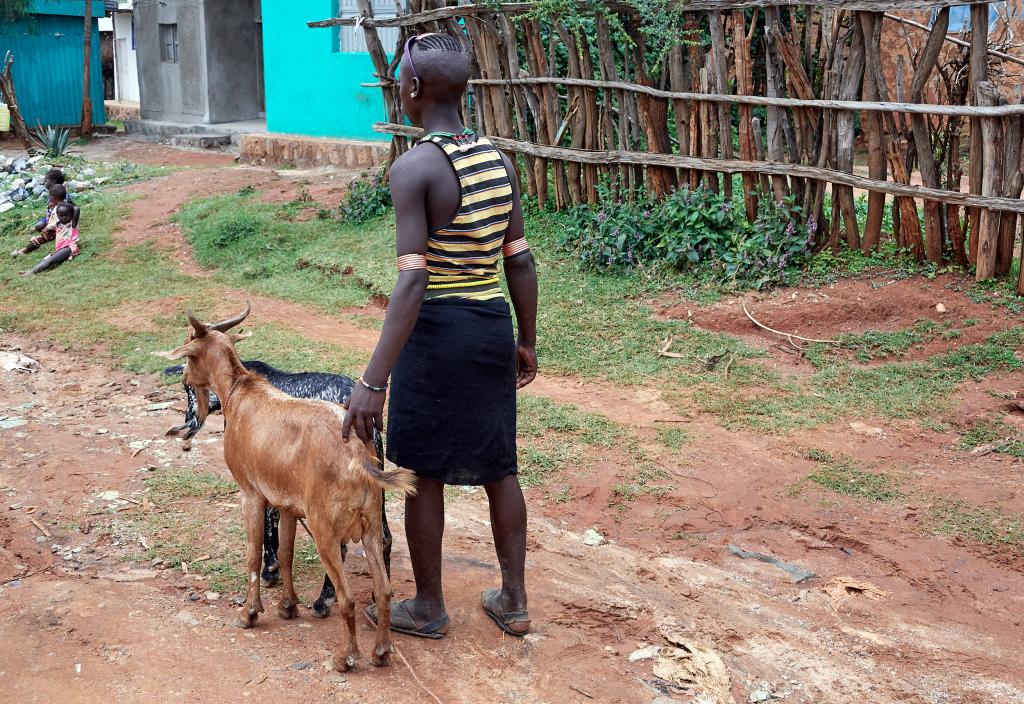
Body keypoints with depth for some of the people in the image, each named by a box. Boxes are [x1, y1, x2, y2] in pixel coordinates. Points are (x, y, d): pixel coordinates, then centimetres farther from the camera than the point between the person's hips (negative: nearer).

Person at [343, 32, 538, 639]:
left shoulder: (414, 168, -17)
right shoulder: (500, 161, 4)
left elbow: (413, 282, -24)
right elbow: (522, 262, 7)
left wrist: (374, 382, -24)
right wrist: (528, 341, 19)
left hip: (438, 332, -6)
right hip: (495, 326, 7)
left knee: (422, 473, 10)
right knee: (498, 466, 17)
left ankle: (429, 608, 25)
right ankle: (515, 601, 29)